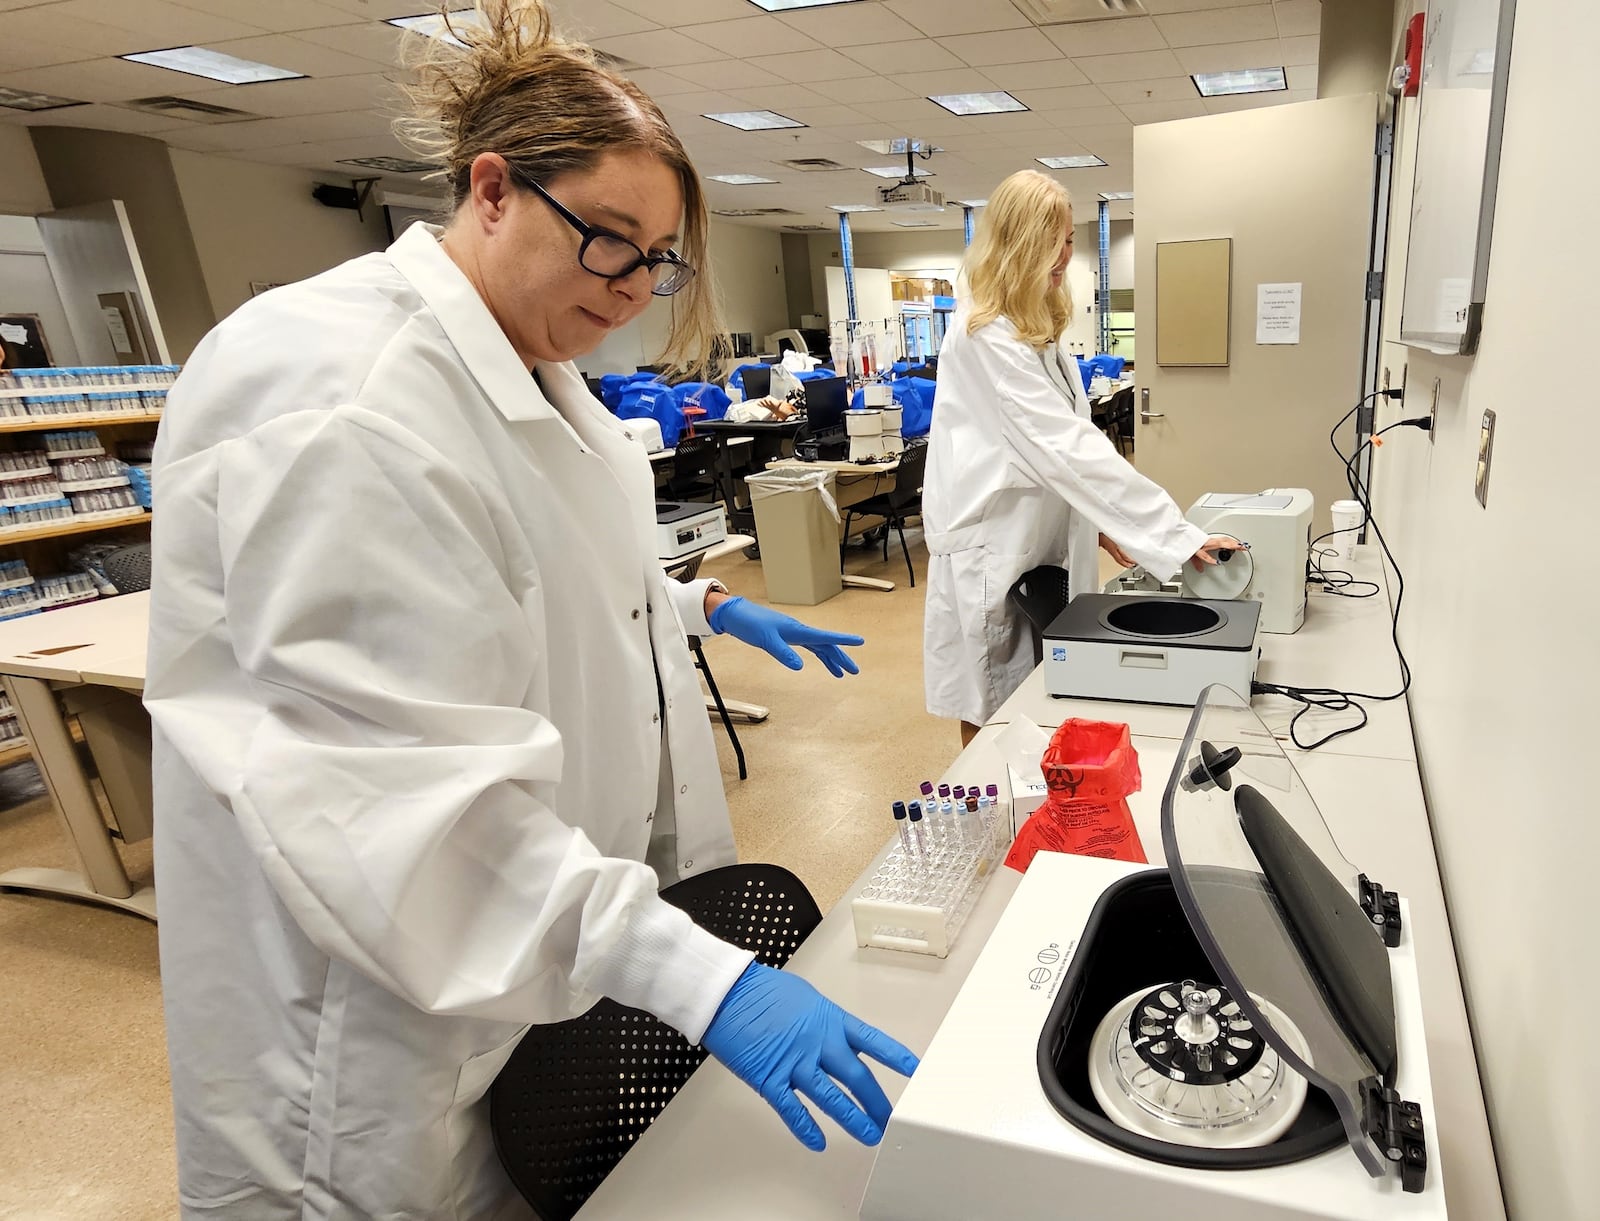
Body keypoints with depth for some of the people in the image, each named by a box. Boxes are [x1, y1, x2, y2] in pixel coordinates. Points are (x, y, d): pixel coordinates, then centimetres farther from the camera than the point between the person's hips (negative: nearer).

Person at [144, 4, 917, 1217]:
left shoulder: (528, 368, 7)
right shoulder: (331, 390, -25)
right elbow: (397, 784, -32)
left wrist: (702, 607, 10)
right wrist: (691, 972, -36)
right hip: (410, 1009, -8)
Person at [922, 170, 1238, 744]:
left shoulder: (1035, 330, 12)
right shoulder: (986, 336, -19)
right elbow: (1066, 447, -26)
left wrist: (1098, 523, 4)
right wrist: (1177, 534, -26)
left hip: (1032, 546, 9)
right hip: (992, 553, -9)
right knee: (993, 720, 6)